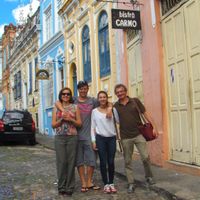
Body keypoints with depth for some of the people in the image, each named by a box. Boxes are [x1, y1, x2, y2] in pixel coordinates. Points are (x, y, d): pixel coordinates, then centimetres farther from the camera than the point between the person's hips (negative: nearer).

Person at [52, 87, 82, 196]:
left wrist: (70, 119, -10)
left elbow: (79, 123, 6)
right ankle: (61, 187, 11)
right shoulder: (56, 108, 9)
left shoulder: (75, 107, 7)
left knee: (71, 162, 0)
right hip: (59, 137, 1)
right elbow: (53, 125, 5)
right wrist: (61, 119, -10)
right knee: (61, 162, 0)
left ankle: (69, 187, 10)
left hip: (72, 137, 0)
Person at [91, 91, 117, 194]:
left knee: (111, 162, 3)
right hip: (100, 138, -1)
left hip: (112, 138, 1)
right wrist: (93, 141, -1)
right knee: (103, 162, 2)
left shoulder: (112, 109, 4)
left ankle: (111, 183, 17)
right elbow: (93, 127, 4)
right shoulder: (94, 111, 3)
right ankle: (106, 184, 12)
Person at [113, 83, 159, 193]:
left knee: (145, 157, -6)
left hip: (139, 134, -1)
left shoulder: (135, 101, 1)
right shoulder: (115, 106, 4)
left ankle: (149, 177, 19)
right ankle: (131, 183, 16)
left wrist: (154, 127, -5)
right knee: (127, 161, 5)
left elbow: (145, 113, 0)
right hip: (125, 137, 1)